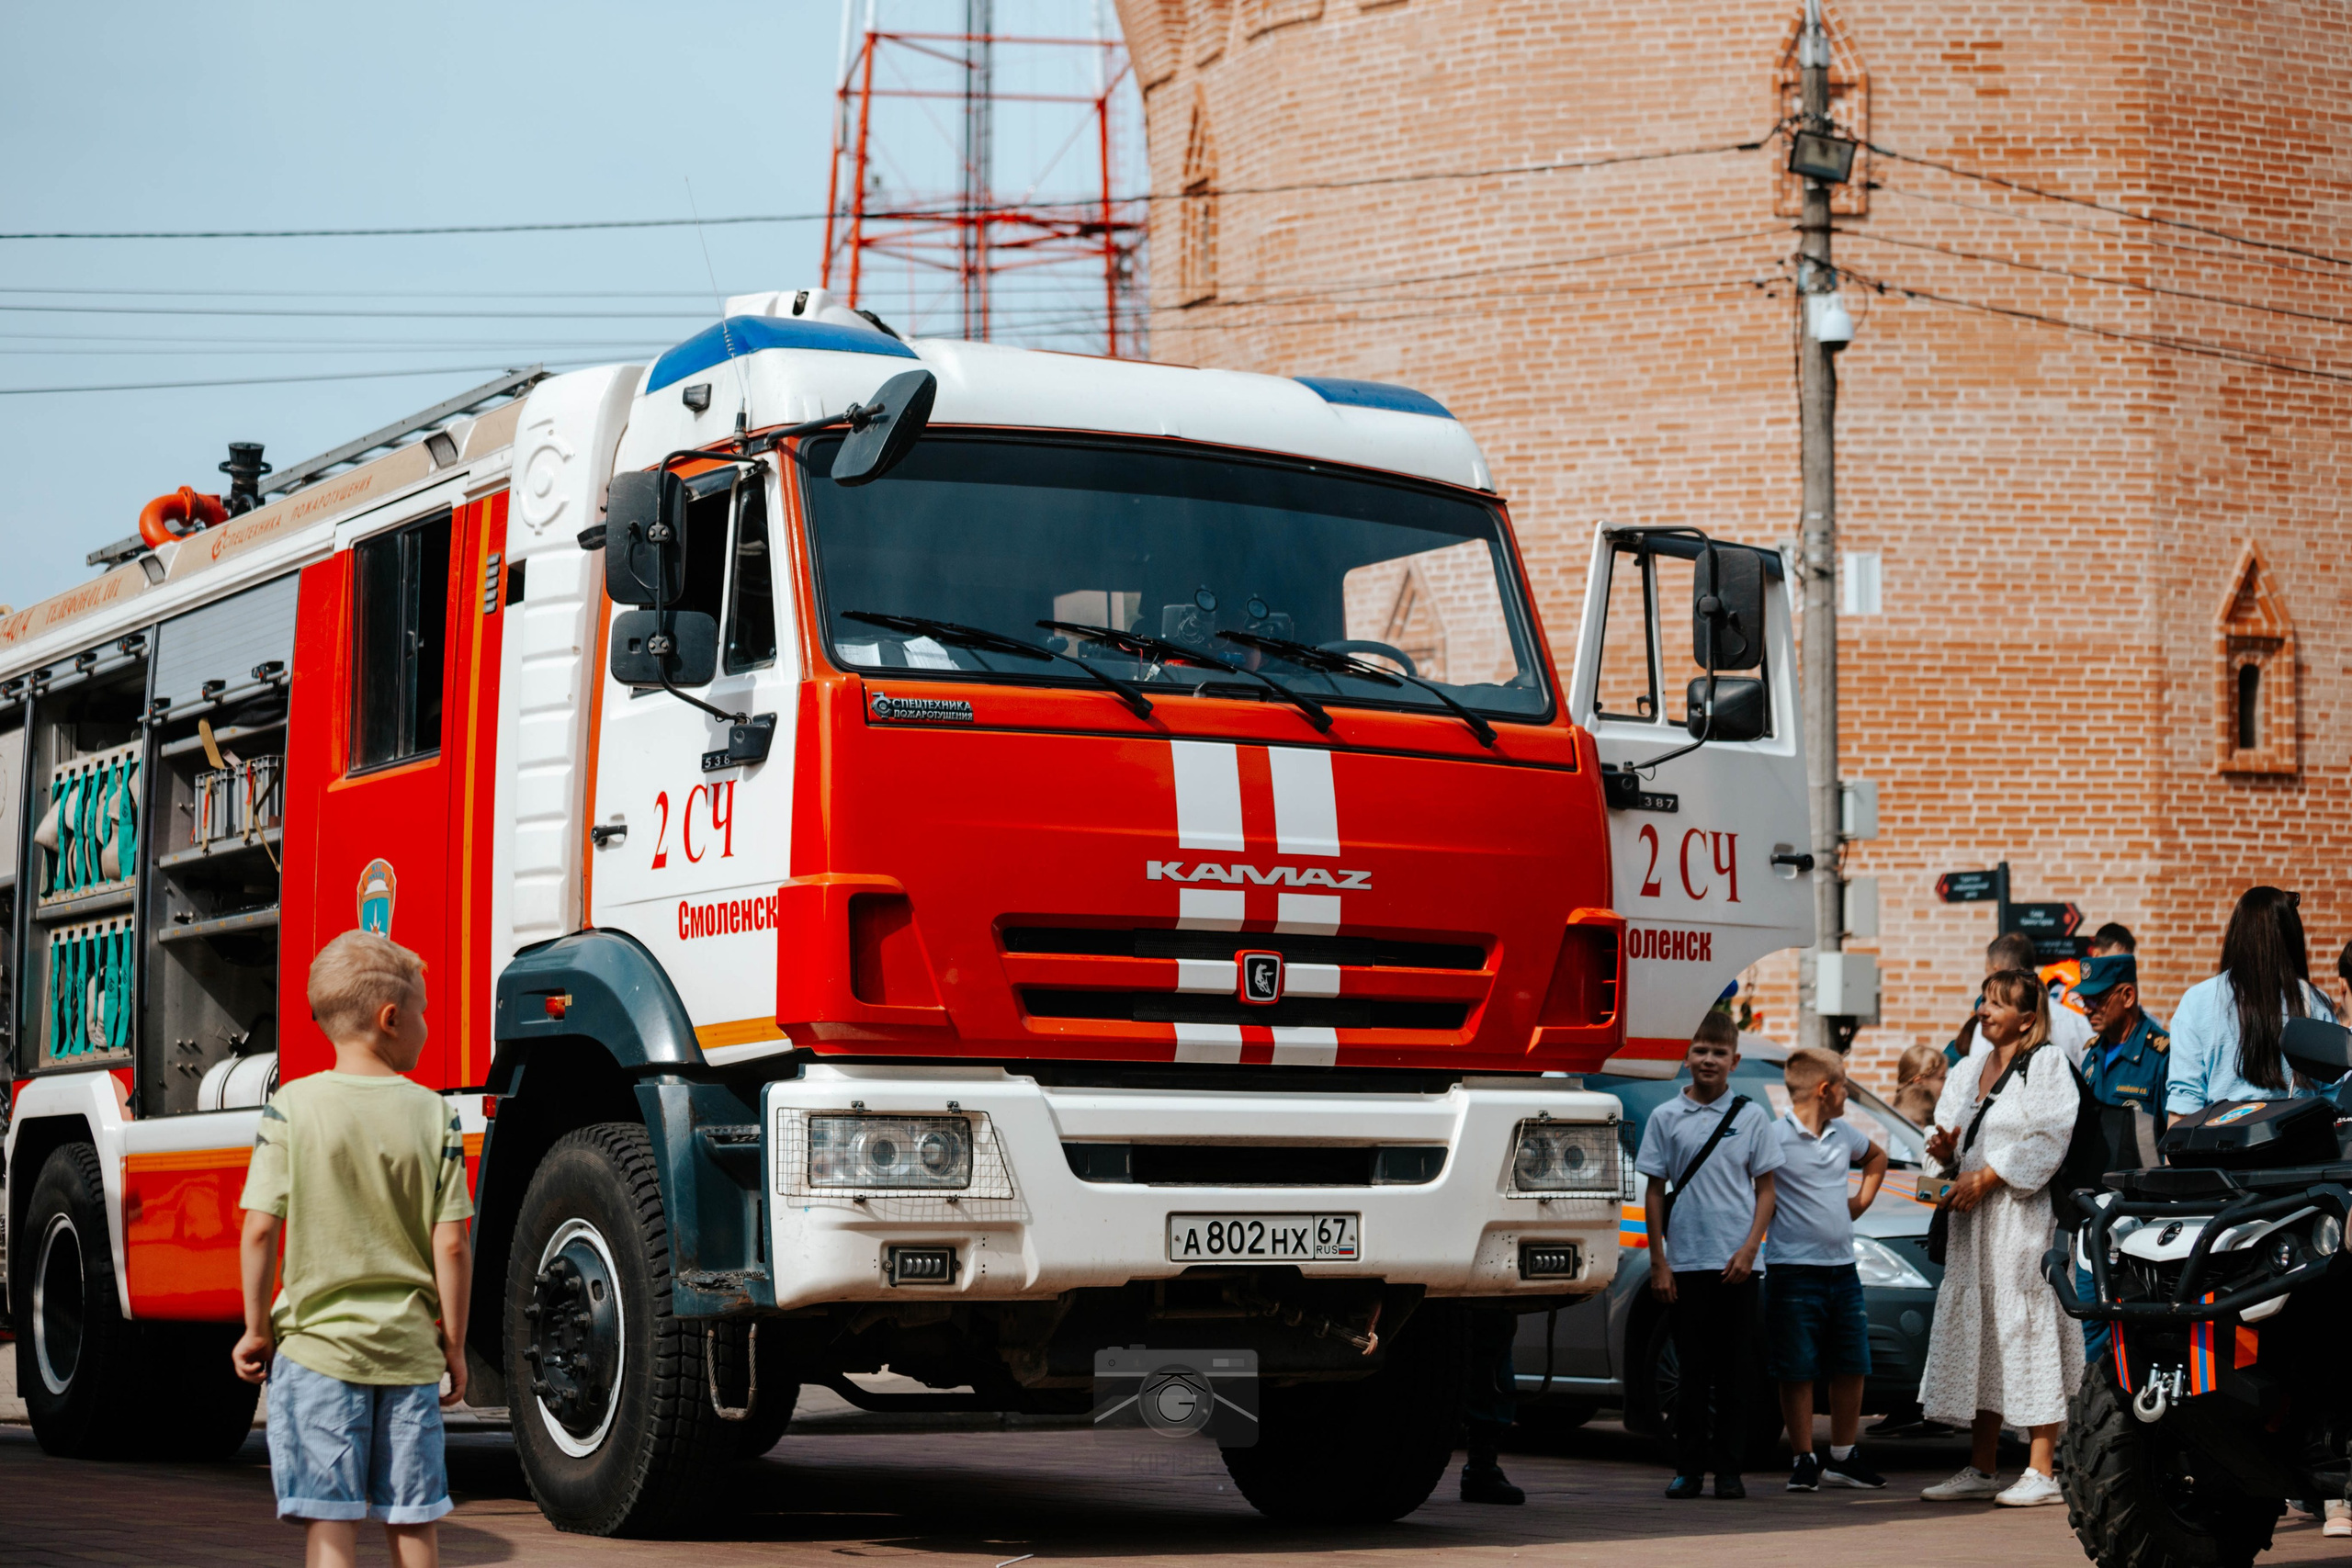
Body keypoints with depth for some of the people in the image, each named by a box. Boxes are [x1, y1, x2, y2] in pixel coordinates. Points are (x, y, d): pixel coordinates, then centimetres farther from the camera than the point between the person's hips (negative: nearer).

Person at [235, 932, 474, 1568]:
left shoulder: (292, 1105, -4)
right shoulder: (435, 1114, -2)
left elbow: (260, 1229, -8)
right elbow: (451, 1244, -5)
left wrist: (258, 1329, 5)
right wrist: (453, 1344, 6)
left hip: (318, 1345, -1)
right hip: (409, 1349, 1)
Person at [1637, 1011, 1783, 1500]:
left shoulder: (1752, 1116, 5)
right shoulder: (1666, 1117, 5)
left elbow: (1765, 1189, 6)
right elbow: (1654, 1191, 6)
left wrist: (1749, 1249, -7)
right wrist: (1658, 1263, 0)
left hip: (1736, 1265, 0)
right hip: (1685, 1262, 0)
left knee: (1735, 1373, 2)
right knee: (1692, 1372, 2)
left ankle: (1728, 1469, 8)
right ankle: (1689, 1469, 9)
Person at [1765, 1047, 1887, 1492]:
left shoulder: (1845, 1134, 11)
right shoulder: (1774, 1137, -11)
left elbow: (1877, 1157, 31)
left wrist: (1863, 1199, 18)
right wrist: (1766, 1213, -8)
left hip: (1842, 1269, 7)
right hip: (1794, 1271, -7)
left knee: (1852, 1367, 9)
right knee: (1798, 1372, -2)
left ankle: (1843, 1458, 20)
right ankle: (1804, 1461, 6)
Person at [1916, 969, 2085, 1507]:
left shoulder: (2046, 1065, -4)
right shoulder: (1970, 1069, 18)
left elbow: (2048, 1139, -14)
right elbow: (1956, 1132, 25)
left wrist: (1988, 1176, -17)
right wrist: (1947, 1150, 2)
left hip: (2025, 1217, -8)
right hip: (1973, 1220, 8)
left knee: (2029, 1330, -8)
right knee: (1975, 1329, 8)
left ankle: (2043, 1472, -5)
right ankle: (1981, 1469, 14)